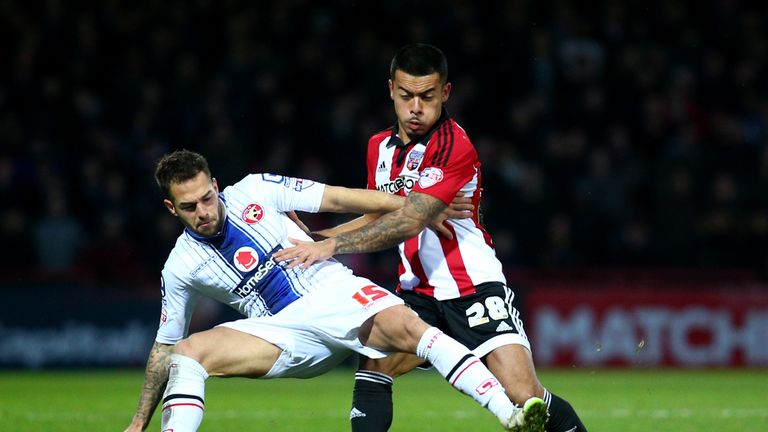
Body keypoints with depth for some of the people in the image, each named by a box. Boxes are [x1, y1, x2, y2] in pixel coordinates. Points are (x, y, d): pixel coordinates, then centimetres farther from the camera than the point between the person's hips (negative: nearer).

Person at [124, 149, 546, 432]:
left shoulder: (253, 192, -2)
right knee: (186, 352, -20)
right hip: (283, 331, 1)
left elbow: (337, 198, 1)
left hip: (334, 292, -1)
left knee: (404, 326, -30)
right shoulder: (180, 267, 3)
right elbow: (164, 346, 12)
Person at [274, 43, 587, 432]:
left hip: (474, 287, -6)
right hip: (418, 293, 6)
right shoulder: (380, 147, 9)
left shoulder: (454, 147, -16)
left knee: (525, 397, -17)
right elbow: (377, 218, 22)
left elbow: (408, 223, -24)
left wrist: (331, 245, -26)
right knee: (371, 365, -17)